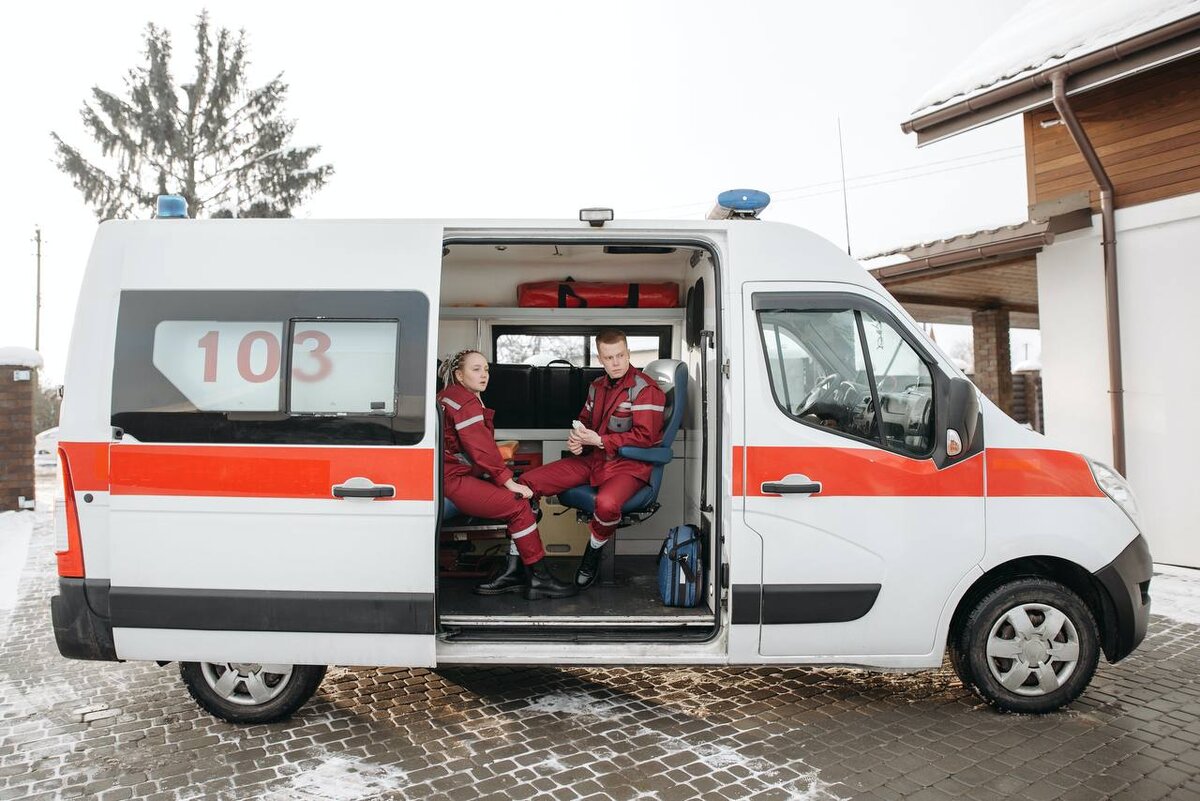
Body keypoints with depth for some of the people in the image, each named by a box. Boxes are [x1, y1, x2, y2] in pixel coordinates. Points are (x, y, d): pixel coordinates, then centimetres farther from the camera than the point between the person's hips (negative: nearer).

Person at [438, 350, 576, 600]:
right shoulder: (465, 402, -12)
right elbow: (480, 449, -19)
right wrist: (508, 481, -16)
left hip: (461, 475, 10)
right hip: (453, 480, -10)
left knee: (520, 501, 2)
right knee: (519, 505, -17)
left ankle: (513, 574, -1)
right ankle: (540, 578, -10)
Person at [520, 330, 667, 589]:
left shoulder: (645, 389, -9)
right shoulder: (597, 386, 14)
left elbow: (644, 436, -16)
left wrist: (599, 440, -16)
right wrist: (576, 439, 2)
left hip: (628, 464, -7)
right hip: (592, 458, 7)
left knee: (607, 503, -41)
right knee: (527, 482, -7)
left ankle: (592, 556, -5)